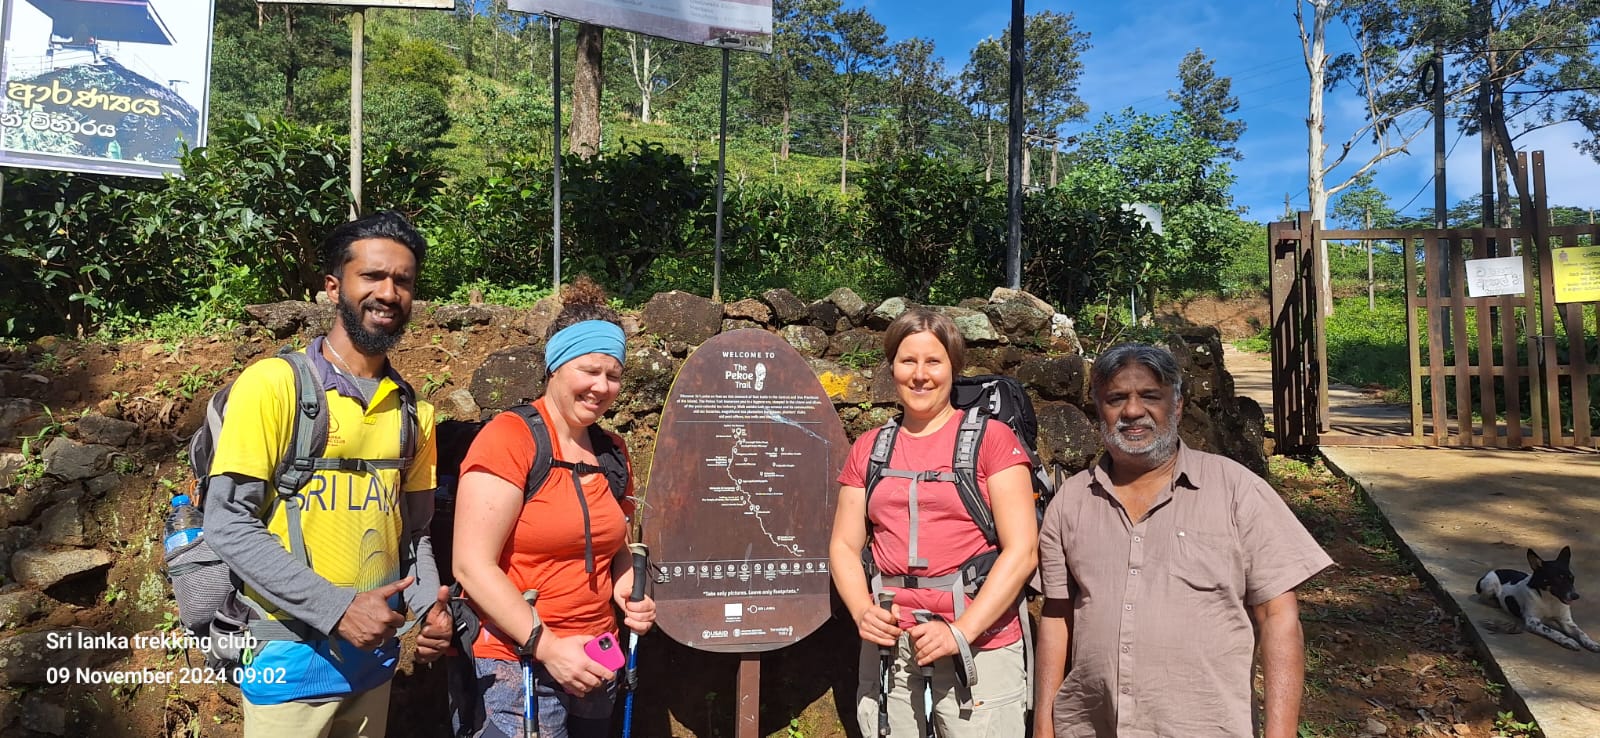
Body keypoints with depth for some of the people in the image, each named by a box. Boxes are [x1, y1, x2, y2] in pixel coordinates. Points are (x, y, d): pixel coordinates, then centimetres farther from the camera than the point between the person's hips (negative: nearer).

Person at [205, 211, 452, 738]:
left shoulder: (412, 411, 5)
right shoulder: (273, 383, -12)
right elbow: (228, 524, -16)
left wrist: (429, 608, -6)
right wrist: (337, 608, -21)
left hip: (375, 656, 5)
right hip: (290, 655, -5)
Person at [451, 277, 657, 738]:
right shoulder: (509, 438, -13)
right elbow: (472, 565, -17)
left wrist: (627, 591, -1)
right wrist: (547, 646, -19)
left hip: (593, 666, 6)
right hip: (515, 665, -6)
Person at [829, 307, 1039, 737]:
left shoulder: (991, 438, -2)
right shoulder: (868, 450, 10)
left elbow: (1021, 550, -8)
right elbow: (844, 545, 10)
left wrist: (962, 631, -16)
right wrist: (863, 612, -8)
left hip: (979, 648, -3)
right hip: (886, 647, 3)